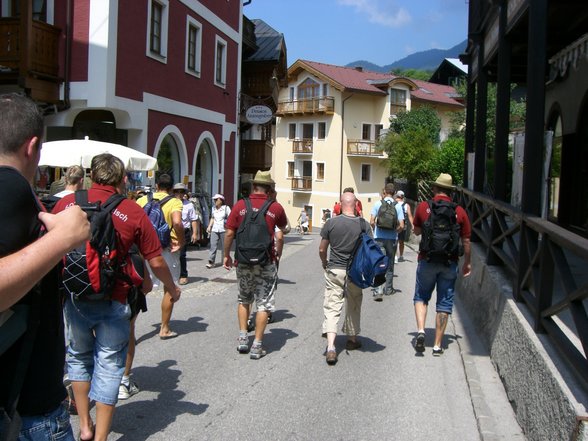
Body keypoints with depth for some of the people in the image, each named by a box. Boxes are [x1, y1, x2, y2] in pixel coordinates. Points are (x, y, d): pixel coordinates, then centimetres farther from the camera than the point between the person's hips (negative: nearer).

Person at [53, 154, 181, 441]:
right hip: (112, 301, -2)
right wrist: (172, 288, 17)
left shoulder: (67, 202, -1)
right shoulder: (133, 212, -6)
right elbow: (156, 261, -2)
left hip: (74, 296, 3)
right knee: (109, 366, 10)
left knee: (79, 357, 24)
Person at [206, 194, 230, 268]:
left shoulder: (226, 208, -3)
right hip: (214, 230, 4)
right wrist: (209, 226, 13)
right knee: (213, 245, -7)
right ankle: (211, 262, -10)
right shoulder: (213, 208, 13)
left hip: (223, 230, -4)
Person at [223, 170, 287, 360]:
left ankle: (242, 338, 18)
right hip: (266, 262, -2)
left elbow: (229, 233, -3)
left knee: (244, 299, 21)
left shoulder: (240, 205, -3)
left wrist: (226, 255, 10)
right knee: (263, 303, 6)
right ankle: (257, 346, 7)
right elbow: (283, 227, 17)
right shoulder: (276, 207, -3)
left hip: (243, 261, 2)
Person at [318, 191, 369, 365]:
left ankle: (331, 346, -15)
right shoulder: (364, 224, -6)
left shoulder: (331, 223, -7)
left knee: (332, 307, -1)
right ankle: (352, 339, 35)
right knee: (354, 306, 21)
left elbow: (322, 249, -1)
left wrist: (324, 263, 19)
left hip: (334, 270, -1)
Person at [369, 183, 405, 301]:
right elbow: (401, 226, -7)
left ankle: (378, 290, -15)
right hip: (392, 239, 1)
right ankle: (388, 289, 27)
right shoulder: (398, 206, -3)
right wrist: (394, 231, 13)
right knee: (390, 264, 16)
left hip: (379, 238, -1)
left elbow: (372, 222, -7)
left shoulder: (377, 204, -4)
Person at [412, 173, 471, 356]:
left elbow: (416, 231, 11)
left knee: (421, 297, 16)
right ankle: (437, 345, 11)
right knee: (444, 303, 9)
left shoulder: (423, 206, -2)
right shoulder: (459, 211, -1)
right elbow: (466, 241, 5)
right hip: (450, 262, 1)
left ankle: (420, 330, -6)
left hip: (427, 260, 0)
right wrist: (467, 263, 16)